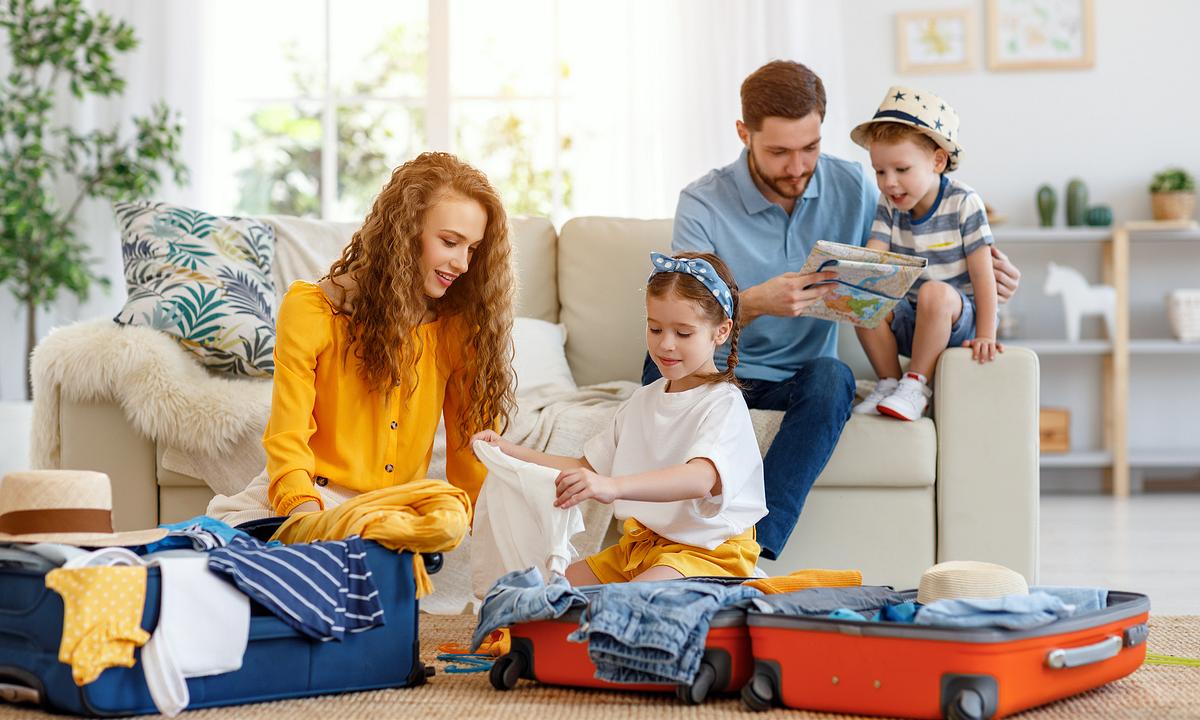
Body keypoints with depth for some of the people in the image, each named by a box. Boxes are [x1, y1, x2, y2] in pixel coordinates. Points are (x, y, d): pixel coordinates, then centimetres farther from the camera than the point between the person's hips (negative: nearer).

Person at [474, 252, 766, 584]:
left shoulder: (723, 404, -13)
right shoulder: (643, 401, 14)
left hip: (706, 553, -8)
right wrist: (512, 453, 5)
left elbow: (700, 479, -33)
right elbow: (588, 469, 18)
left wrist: (611, 486, -49)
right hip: (641, 544, 8)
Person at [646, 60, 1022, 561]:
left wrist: (985, 273, -6)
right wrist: (755, 303, -40)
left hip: (796, 380, 2)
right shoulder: (703, 205, -10)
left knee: (831, 376, -34)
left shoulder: (851, 187, 0)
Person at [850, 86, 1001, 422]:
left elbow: (983, 276, -13)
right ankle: (889, 382, -7)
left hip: (959, 320, -5)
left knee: (935, 293, -36)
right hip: (912, 322, 5)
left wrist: (985, 337, -18)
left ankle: (918, 385, -20)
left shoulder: (964, 203, -12)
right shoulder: (889, 206, 1)